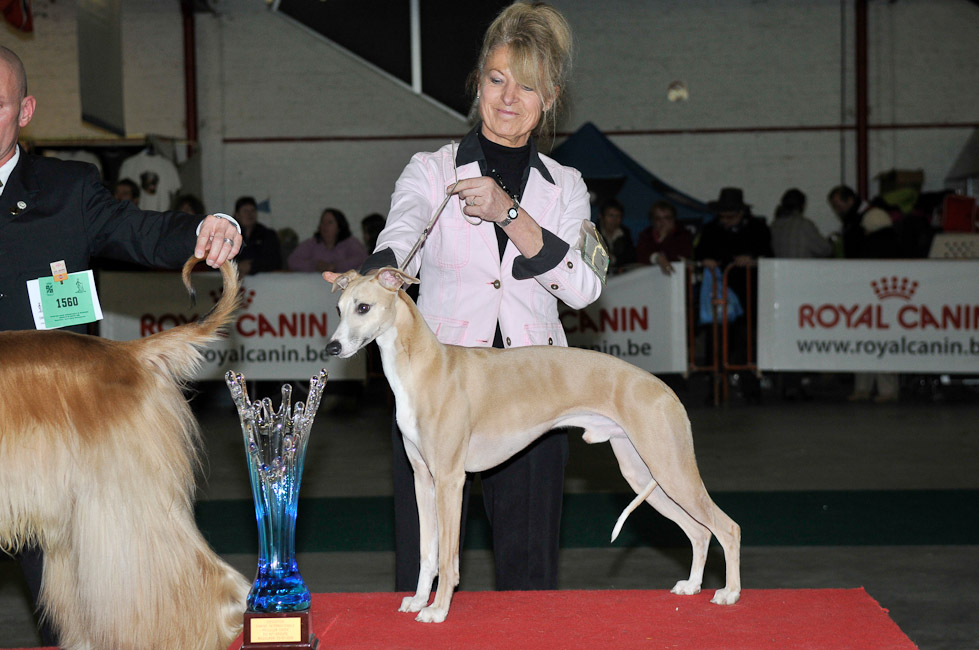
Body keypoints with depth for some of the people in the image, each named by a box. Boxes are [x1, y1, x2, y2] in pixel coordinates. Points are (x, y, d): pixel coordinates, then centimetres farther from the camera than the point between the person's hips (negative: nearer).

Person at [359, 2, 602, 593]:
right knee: (423, 573, 1)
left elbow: (583, 287, -6)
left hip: (530, 395, 2)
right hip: (437, 386, -1)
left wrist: (510, 214, -17)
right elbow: (401, 236, -16)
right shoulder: (432, 170, 5)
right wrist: (381, 275, -39)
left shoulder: (565, 187, 10)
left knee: (531, 576, 6)